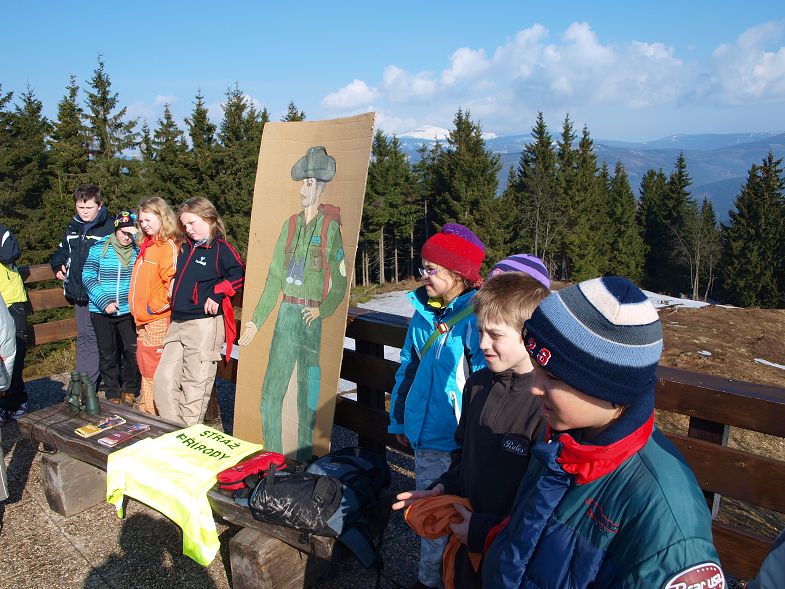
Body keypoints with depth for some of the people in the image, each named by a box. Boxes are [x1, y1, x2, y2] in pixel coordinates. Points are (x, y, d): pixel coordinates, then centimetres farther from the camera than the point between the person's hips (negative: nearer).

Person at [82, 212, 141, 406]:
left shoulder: (138, 250, -1)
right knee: (108, 354, 8)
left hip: (129, 310, 1)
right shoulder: (99, 248, -4)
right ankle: (112, 394, 23)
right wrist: (103, 301, -13)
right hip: (102, 312, 0)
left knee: (133, 350, -2)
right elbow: (88, 277, -4)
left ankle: (129, 390, 18)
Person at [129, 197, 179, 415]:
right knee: (145, 366, 18)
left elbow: (172, 282, -22)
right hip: (143, 319, 9)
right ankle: (144, 410, 29)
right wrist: (137, 310, 18)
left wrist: (155, 306, -15)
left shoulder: (168, 246, -15)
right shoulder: (147, 245, 15)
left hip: (158, 320, -9)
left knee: (155, 369, -3)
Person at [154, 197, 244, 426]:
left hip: (204, 324, -8)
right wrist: (173, 290, 20)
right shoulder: (186, 247, 17)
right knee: (163, 381, 8)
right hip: (177, 324, 8)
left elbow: (238, 274, -19)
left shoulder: (220, 248, -7)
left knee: (194, 387, -1)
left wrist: (217, 294, -20)